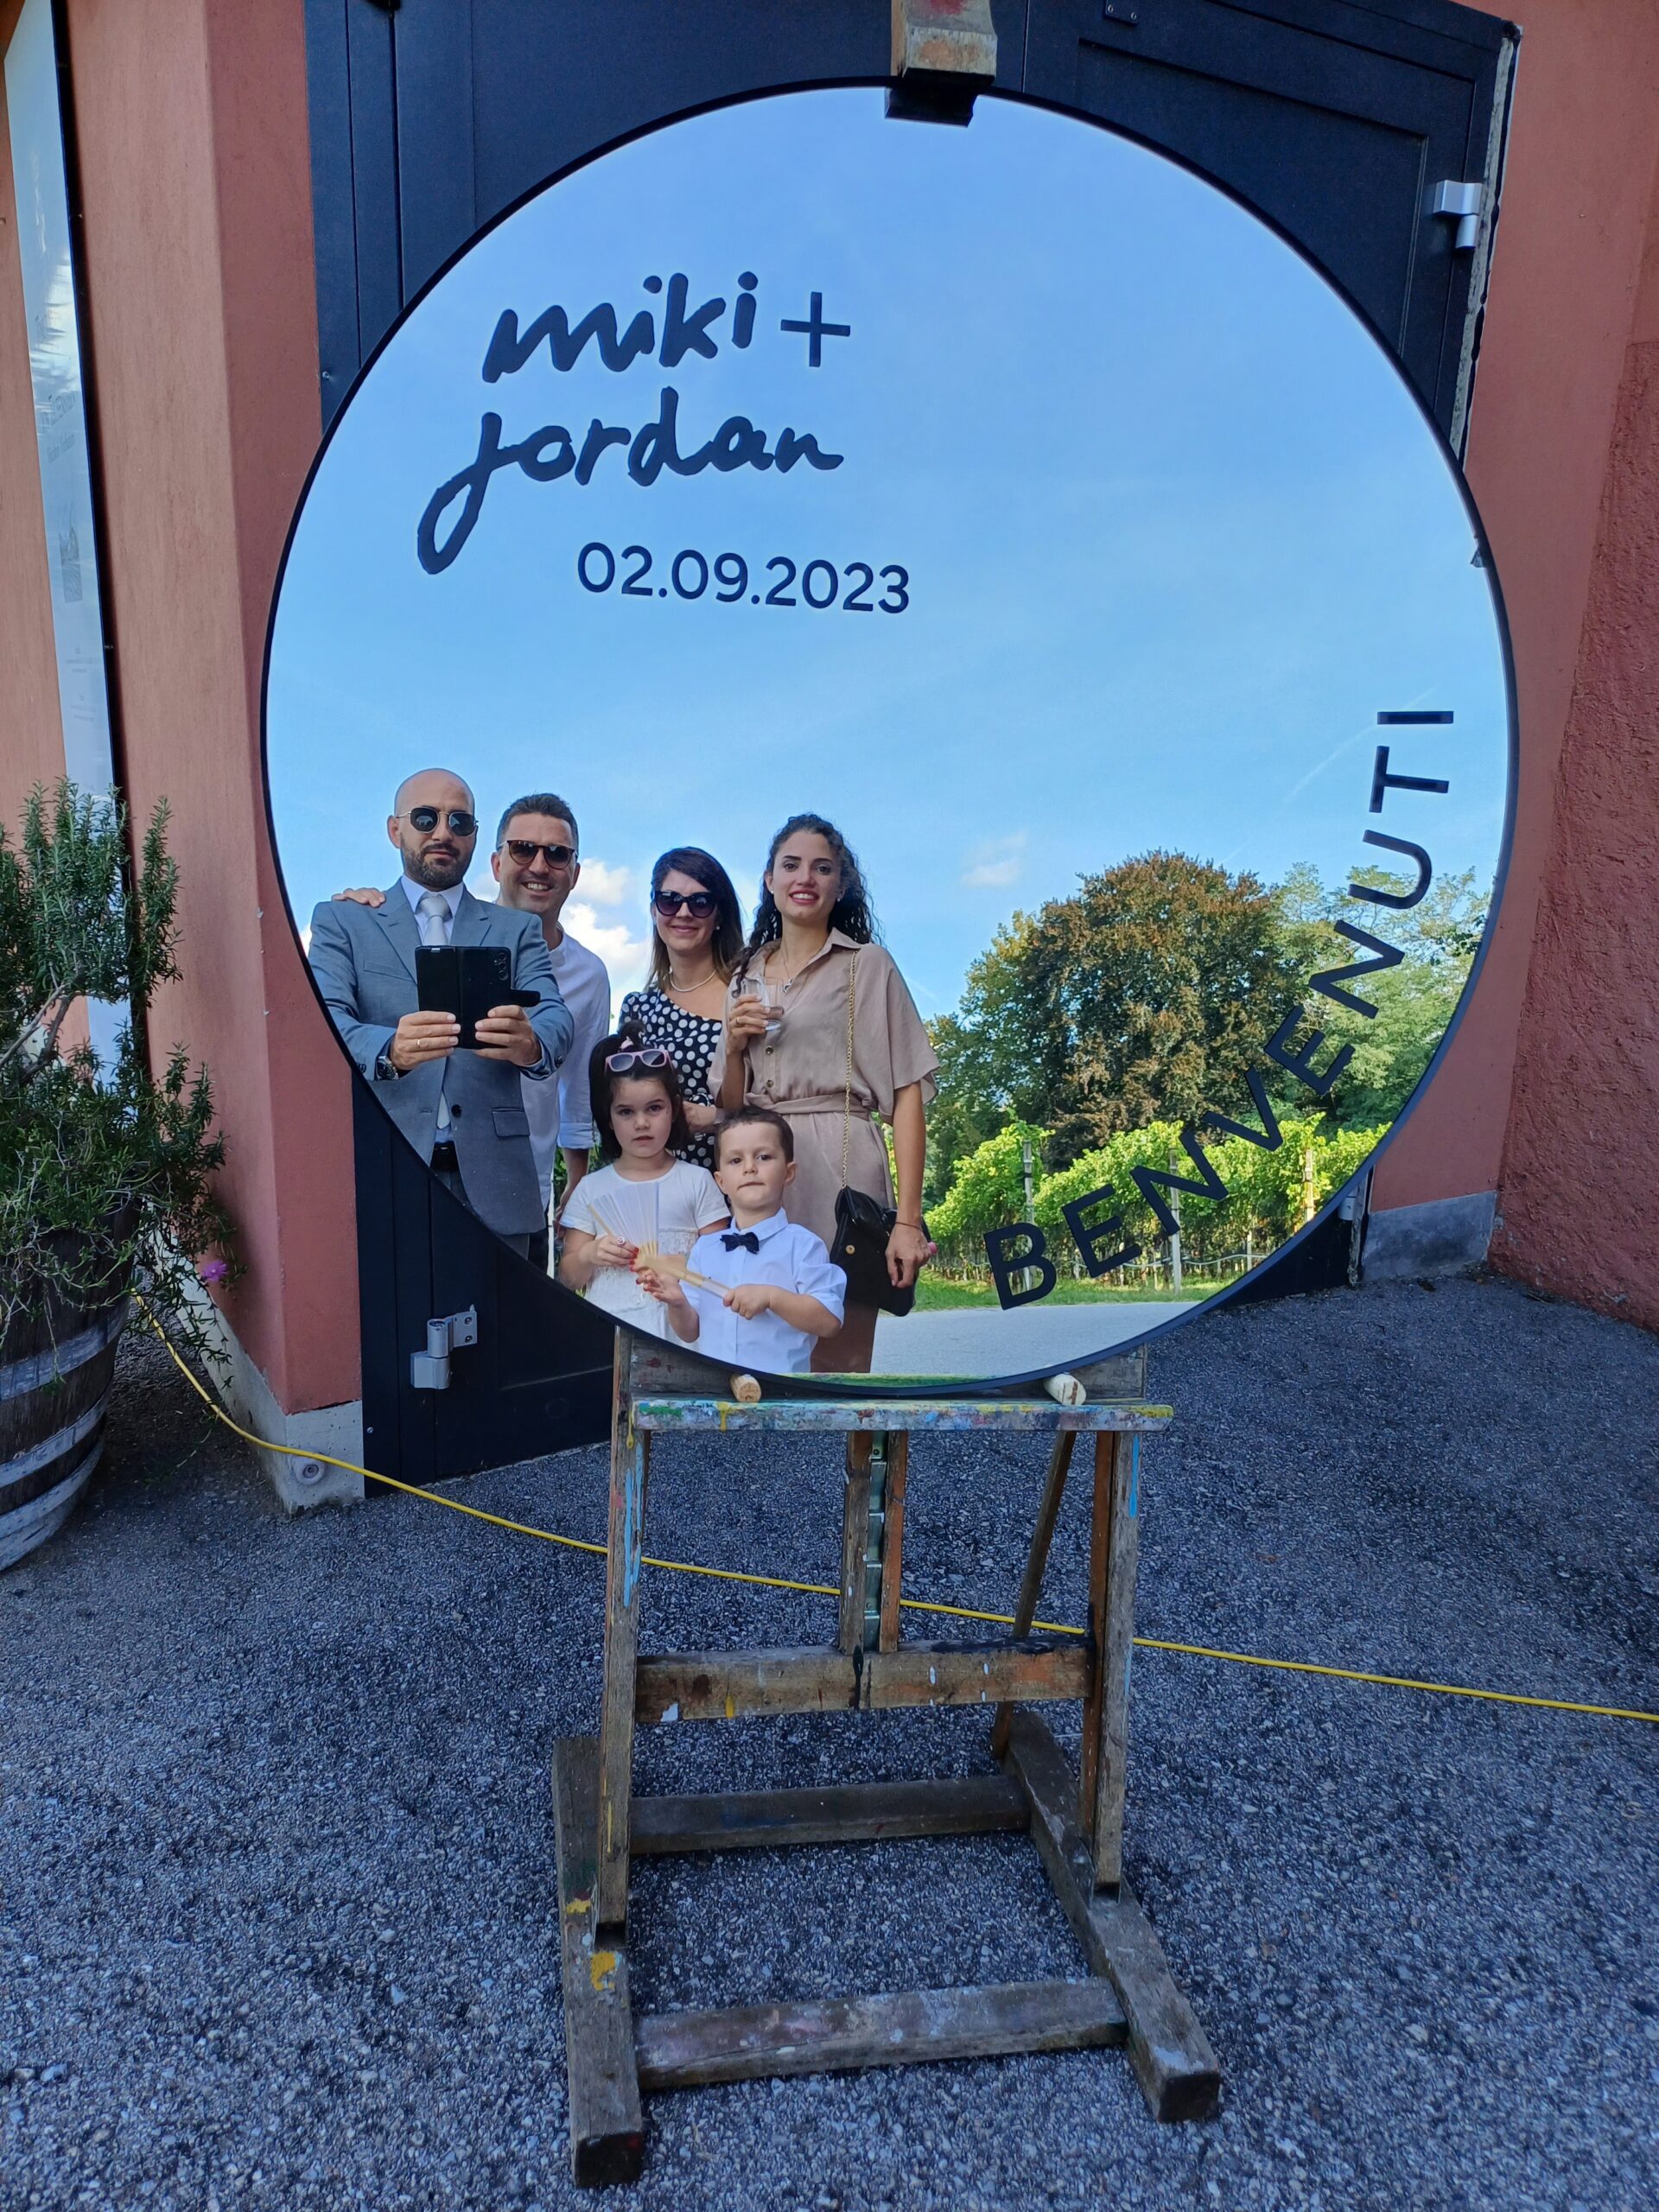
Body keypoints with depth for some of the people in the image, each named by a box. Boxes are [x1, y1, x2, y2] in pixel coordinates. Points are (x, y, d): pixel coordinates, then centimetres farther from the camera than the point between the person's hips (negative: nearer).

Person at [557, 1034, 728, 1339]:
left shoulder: (696, 1181, 6)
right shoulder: (592, 1188, 10)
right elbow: (568, 1279, 12)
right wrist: (588, 1255, -7)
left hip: (678, 1325, -1)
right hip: (607, 1326, 1)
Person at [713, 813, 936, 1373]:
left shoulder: (867, 964, 4)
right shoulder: (745, 979, 18)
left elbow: (907, 1095, -4)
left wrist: (908, 1220, -13)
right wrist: (735, 1045, -2)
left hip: (838, 1165, -4)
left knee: (835, 1357, -5)